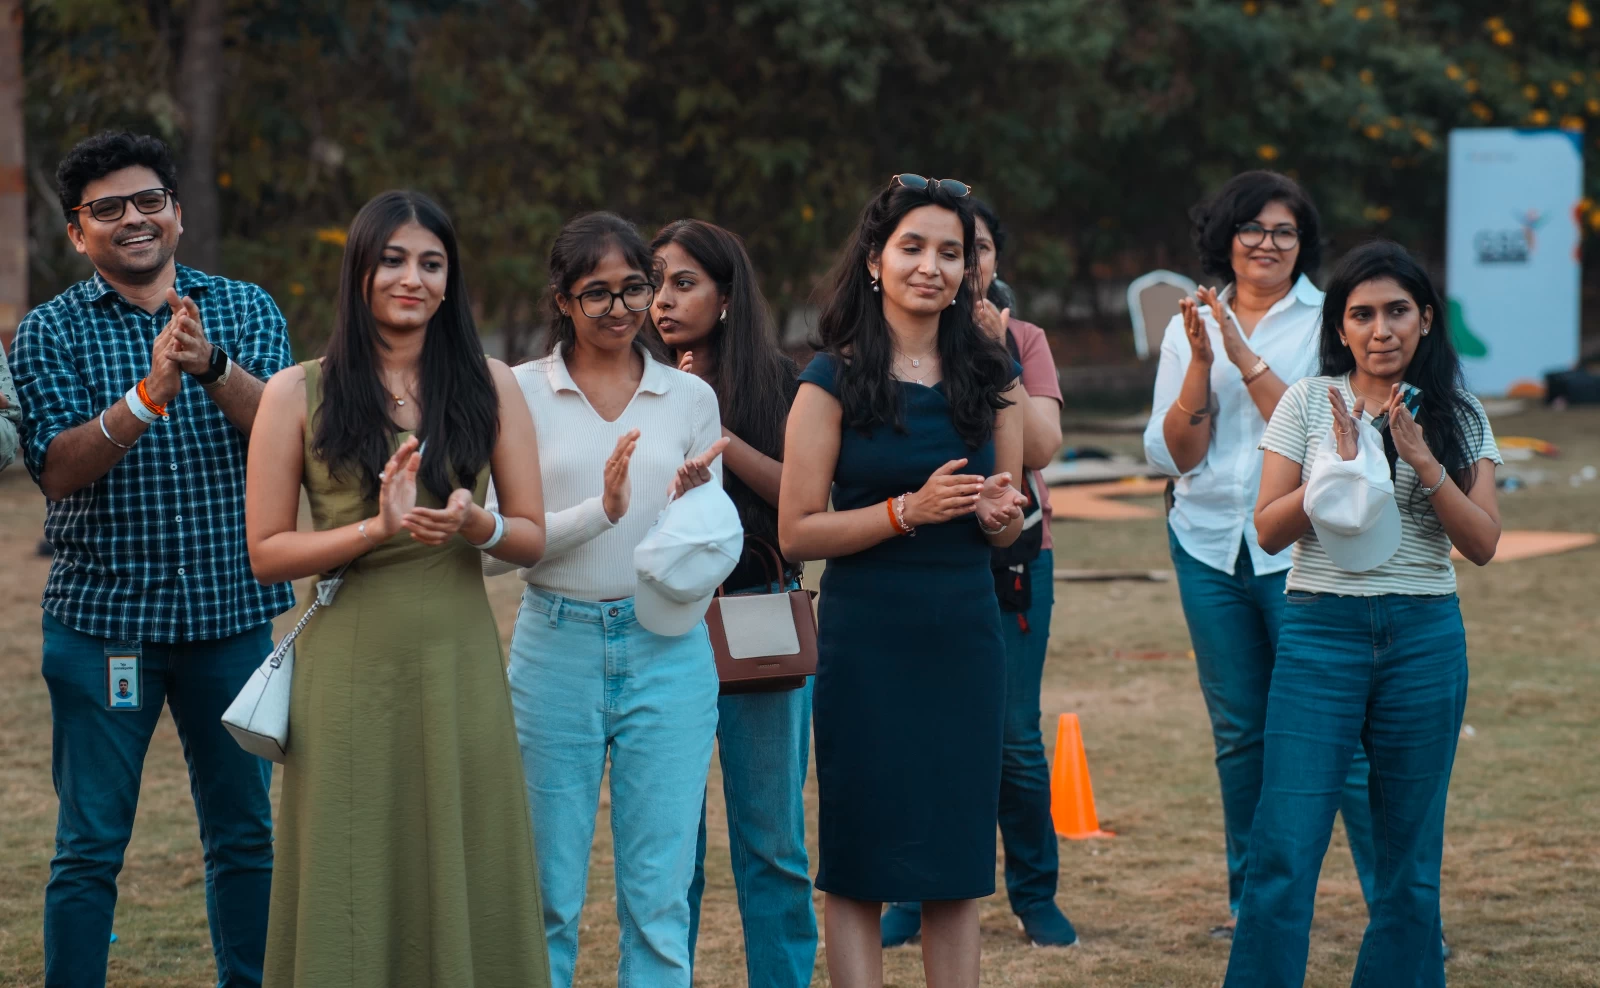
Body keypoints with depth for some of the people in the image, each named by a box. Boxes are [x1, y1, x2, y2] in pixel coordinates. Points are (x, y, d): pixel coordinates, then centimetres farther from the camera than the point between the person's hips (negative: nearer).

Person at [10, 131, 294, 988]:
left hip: (231, 609, 2)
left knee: (245, 833, 10)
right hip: (101, 616, -2)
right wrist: (148, 395, -25)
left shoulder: (244, 310, 6)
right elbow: (56, 467, -11)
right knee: (90, 844, 1)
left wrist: (211, 366, -27)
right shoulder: (51, 331, 1)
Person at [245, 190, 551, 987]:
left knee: (467, 886, 4)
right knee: (351, 896, 2)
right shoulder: (299, 393, 2)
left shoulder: (490, 386, 8)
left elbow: (533, 538, 8)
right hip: (349, 672, -2)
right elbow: (266, 552, -1)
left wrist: (476, 525, -13)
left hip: (459, 670, 2)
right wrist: (377, 530, -15)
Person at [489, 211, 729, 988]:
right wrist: (599, 511, -20)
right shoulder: (520, 394, 0)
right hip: (557, 646, -1)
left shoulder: (690, 398, 8)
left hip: (667, 652, 2)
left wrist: (693, 501, -12)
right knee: (548, 893, 5)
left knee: (659, 893, 2)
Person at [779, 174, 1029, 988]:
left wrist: (1000, 515, -7)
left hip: (965, 637, 4)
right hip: (866, 639, -3)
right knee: (859, 864, 0)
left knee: (957, 863, 6)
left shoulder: (990, 377, 8)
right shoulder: (833, 380, -3)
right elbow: (797, 531, -7)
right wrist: (909, 509, -18)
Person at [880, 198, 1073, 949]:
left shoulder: (1023, 340, 5)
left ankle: (1035, 894, 15)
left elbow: (1043, 445, -7)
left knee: (1015, 740, -1)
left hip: (1013, 557, 1)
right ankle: (914, 895, 15)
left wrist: (996, 359, -14)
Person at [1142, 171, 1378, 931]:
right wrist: (1201, 364, -10)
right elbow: (1172, 455, 3)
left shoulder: (1327, 321, -2)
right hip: (1211, 547, 4)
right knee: (1238, 734, 11)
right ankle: (1251, 901, 23)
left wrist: (1248, 359, -16)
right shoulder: (1190, 327, 9)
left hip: (1301, 547, -4)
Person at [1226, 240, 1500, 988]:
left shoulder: (1457, 416, 6)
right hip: (1322, 631, -2)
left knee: (1410, 853, 6)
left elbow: (1483, 544, -3)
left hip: (1425, 638, 2)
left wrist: (1424, 463, -15)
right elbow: (1269, 531, -3)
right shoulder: (1309, 403, 3)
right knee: (1285, 848, -9)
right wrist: (1339, 466, -17)